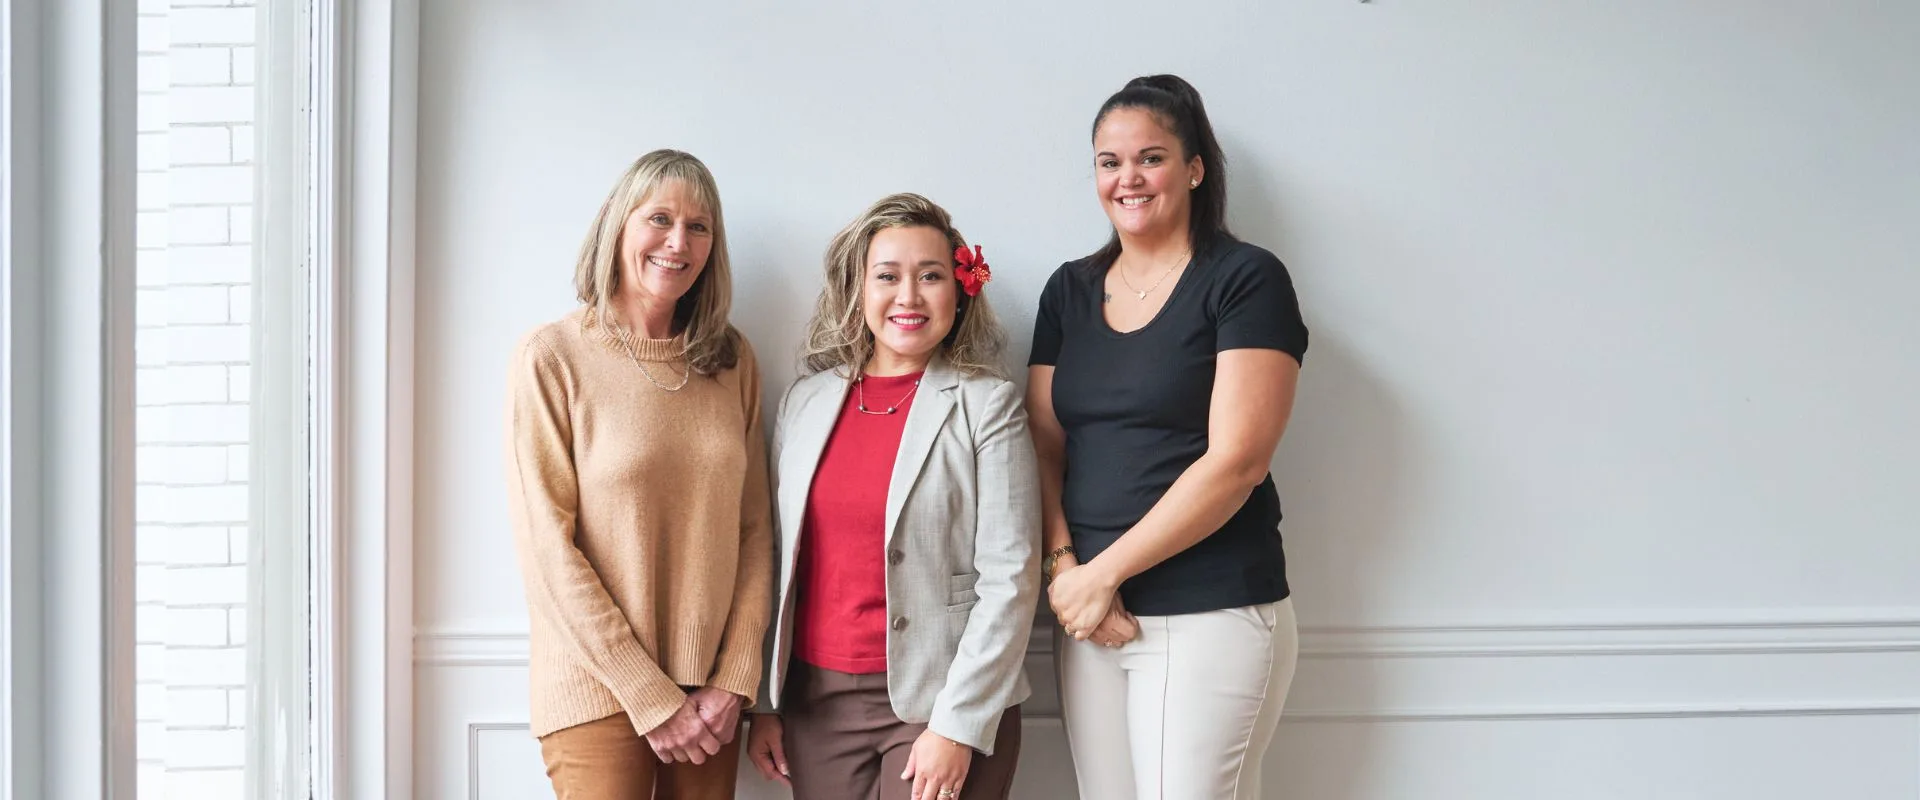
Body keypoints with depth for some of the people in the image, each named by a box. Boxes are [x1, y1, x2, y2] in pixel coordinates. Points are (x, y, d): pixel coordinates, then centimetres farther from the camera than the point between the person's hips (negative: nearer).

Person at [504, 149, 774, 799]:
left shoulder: (732, 361, 7)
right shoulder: (552, 356, -7)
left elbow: (754, 529, 6)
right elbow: (547, 547, -10)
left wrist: (734, 678, -4)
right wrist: (651, 696, -12)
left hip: (710, 692, 4)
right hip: (600, 691, -4)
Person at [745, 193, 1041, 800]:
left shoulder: (987, 405, -5)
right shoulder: (805, 401, 7)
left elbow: (1010, 578, -9)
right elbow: (777, 561, 10)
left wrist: (958, 725, -13)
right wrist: (764, 703, 8)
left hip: (938, 703, -3)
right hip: (816, 698, 4)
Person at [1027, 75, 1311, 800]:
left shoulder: (1246, 279, -6)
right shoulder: (1069, 290, 12)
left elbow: (1235, 460, -13)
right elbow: (1044, 446, 10)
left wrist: (1104, 573, -12)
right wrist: (1063, 566, -7)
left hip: (1211, 613, -5)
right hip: (1088, 614, 5)